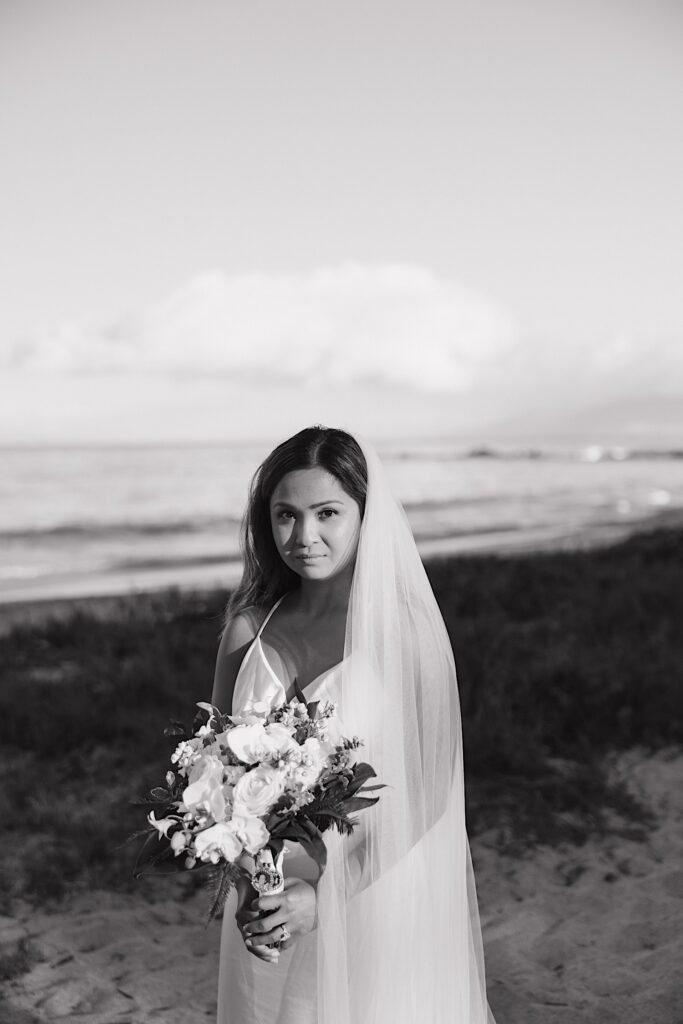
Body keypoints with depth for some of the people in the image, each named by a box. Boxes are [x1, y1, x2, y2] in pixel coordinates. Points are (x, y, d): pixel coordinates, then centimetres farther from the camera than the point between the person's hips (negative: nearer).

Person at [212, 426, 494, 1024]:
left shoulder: (409, 632, -16)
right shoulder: (248, 628, -6)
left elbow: (425, 795, -14)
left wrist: (326, 893, -19)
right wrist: (245, 887, -12)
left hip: (374, 900, -3)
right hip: (269, 907, 3)